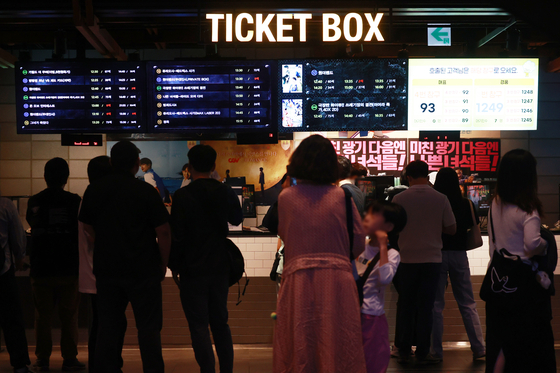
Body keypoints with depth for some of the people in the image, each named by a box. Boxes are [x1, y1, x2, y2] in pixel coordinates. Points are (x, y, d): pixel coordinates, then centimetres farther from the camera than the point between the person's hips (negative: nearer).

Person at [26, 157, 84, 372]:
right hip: (68, 268, -2)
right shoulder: (74, 201, -9)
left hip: (41, 269, 2)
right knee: (69, 316, 5)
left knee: (43, 316, 9)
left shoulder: (34, 202, 0)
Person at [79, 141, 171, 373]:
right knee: (148, 327, 4)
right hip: (143, 270, -4)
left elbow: (88, 227, 13)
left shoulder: (93, 191, 2)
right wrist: (163, 264, 1)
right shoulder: (146, 191, -11)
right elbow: (163, 232, -12)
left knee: (109, 326, 11)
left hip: (106, 268, 4)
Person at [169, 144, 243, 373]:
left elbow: (177, 234, -12)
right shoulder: (226, 192, 1)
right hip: (220, 267, 5)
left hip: (192, 269, -5)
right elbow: (236, 219, 20)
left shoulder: (182, 195, -12)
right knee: (220, 323, 16)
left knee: (199, 326, 0)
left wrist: (174, 266, -1)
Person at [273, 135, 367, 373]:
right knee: (339, 351, 7)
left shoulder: (286, 197, 1)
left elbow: (283, 233, 11)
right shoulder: (341, 196, 1)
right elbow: (359, 243, 2)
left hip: (298, 281, 0)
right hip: (338, 279, 0)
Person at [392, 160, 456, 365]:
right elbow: (451, 229, 1)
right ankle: (422, 353, 8)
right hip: (432, 258, 0)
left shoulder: (399, 199, -8)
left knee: (406, 306, 10)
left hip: (407, 258, 0)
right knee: (425, 306, 5)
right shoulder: (441, 199, -6)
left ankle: (404, 352, 14)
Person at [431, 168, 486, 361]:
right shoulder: (466, 204, -3)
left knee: (436, 304, 6)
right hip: (459, 255, 2)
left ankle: (436, 350, 9)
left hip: (436, 255, -2)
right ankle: (479, 348, 13)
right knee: (468, 304, 12)